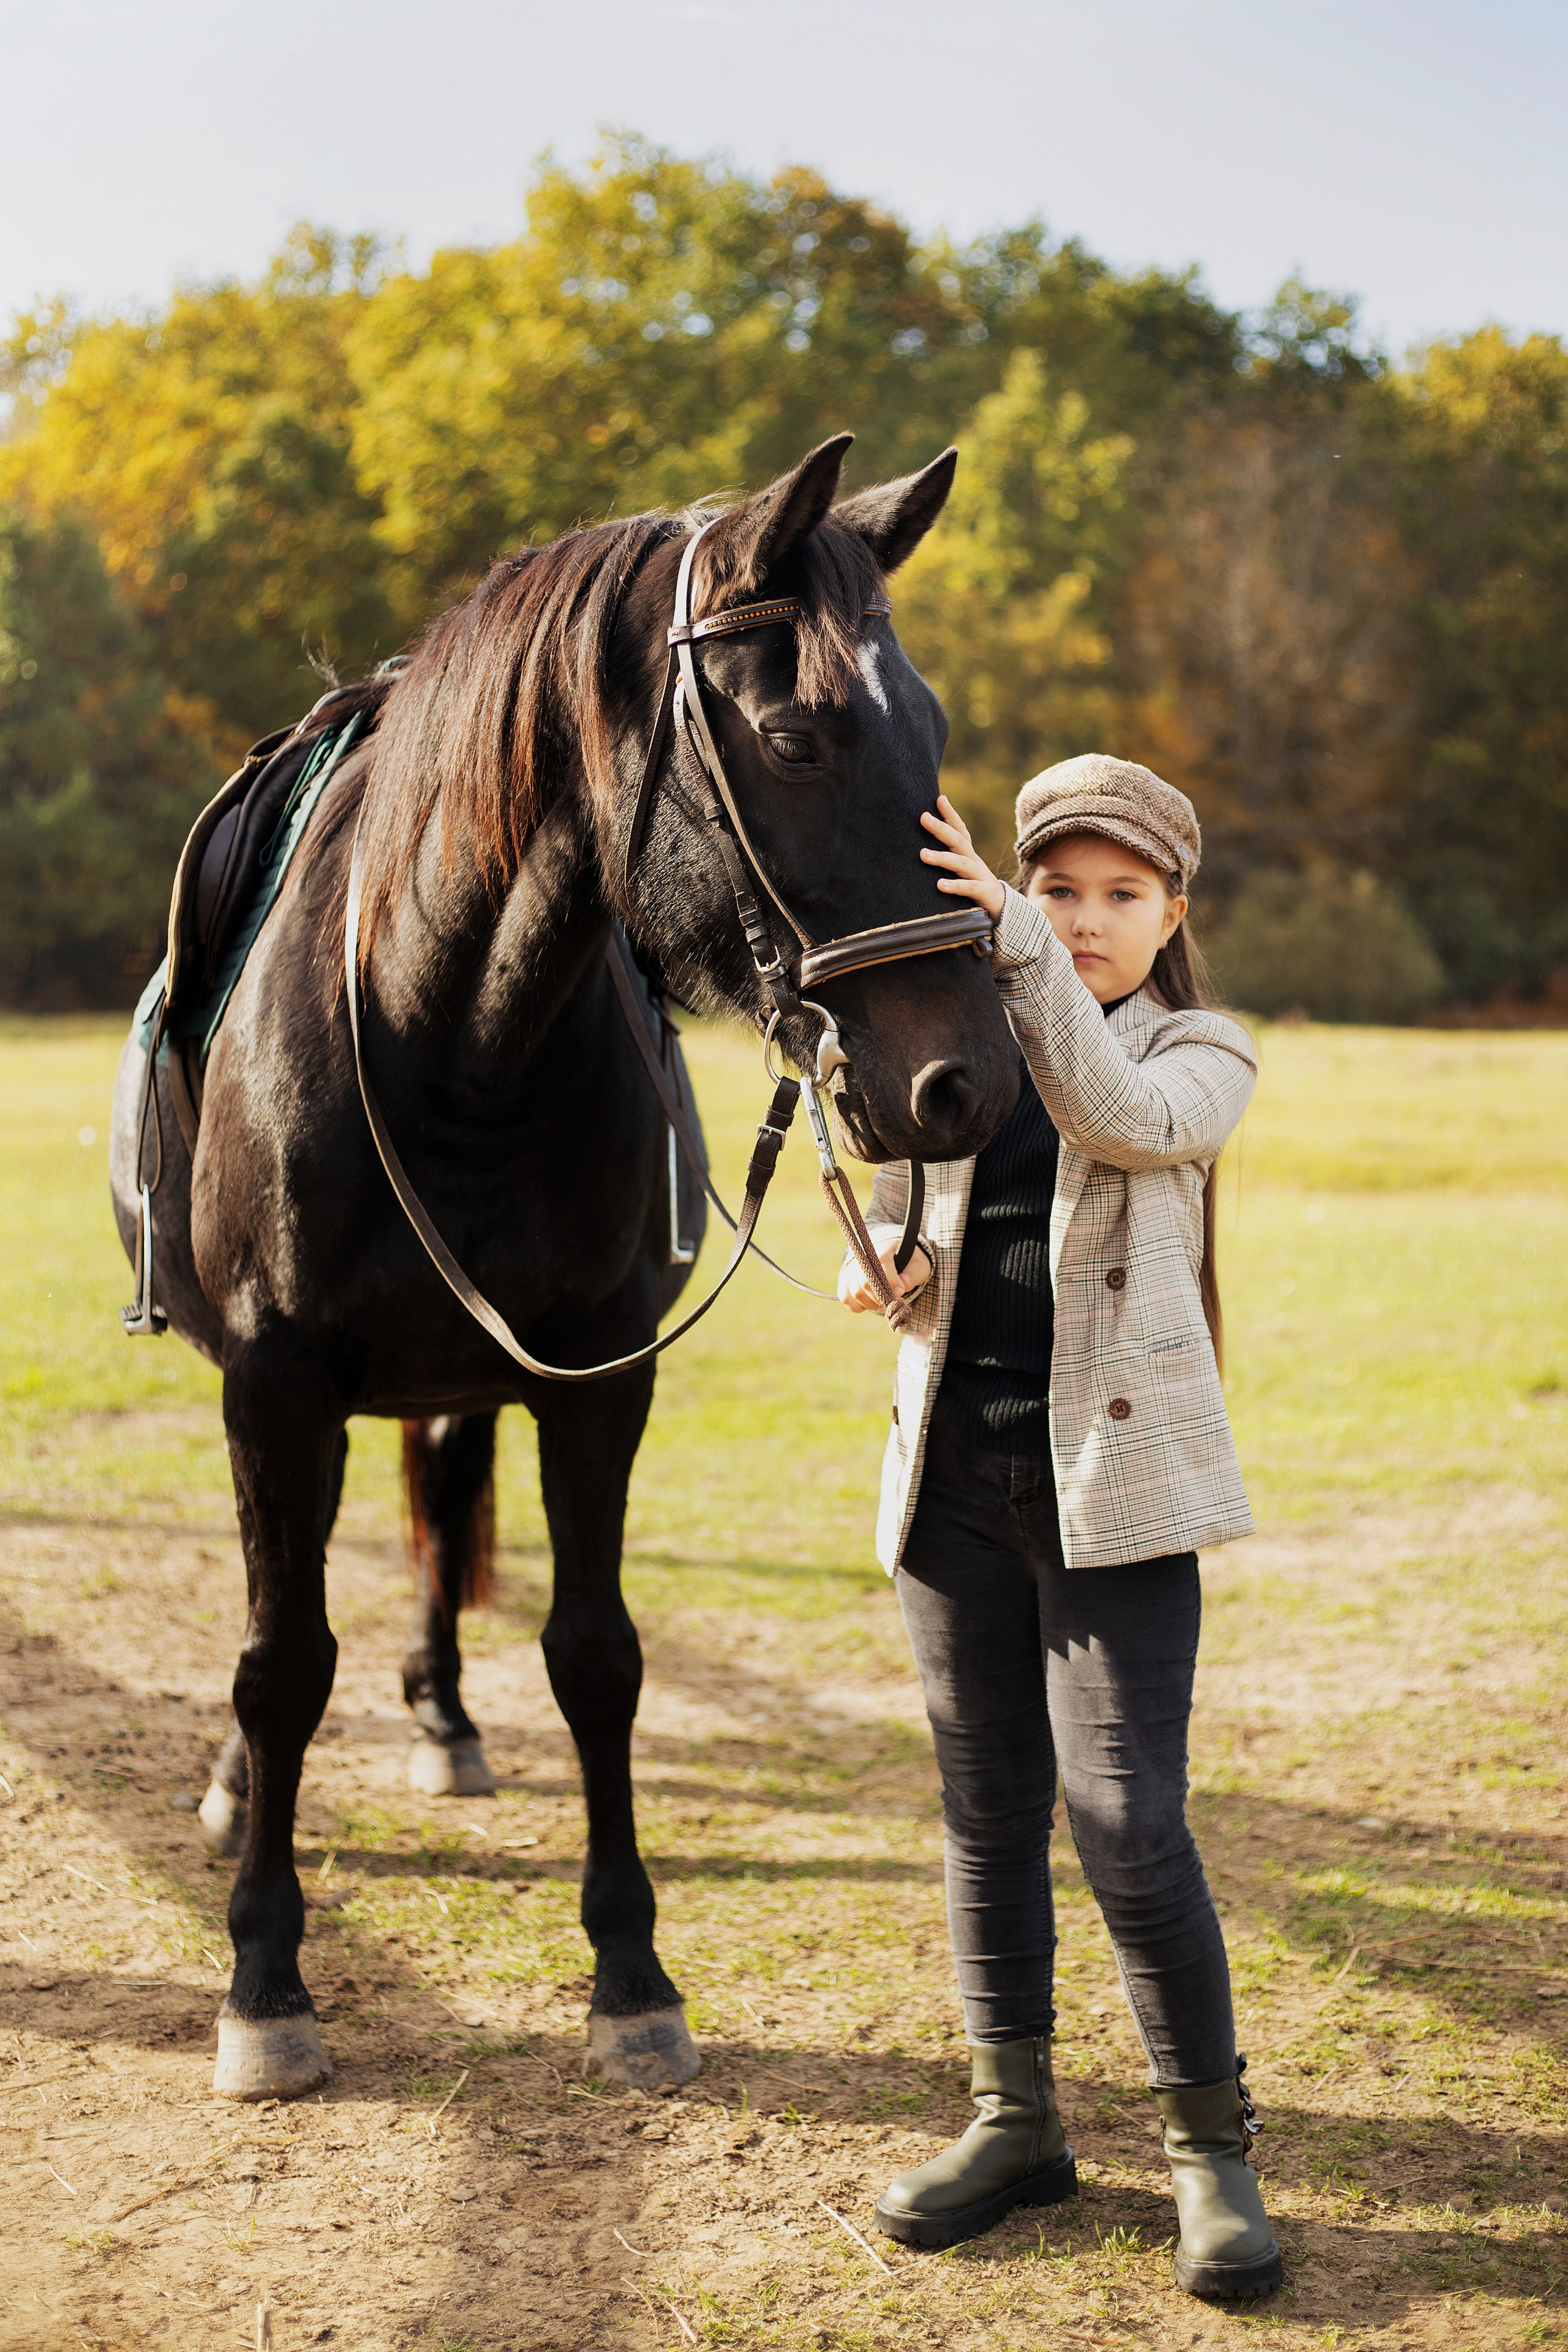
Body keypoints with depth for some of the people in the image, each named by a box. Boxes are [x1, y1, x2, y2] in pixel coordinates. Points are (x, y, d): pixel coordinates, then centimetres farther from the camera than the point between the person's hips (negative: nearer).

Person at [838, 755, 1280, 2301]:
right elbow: (896, 1183, 22)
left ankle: (1209, 2143, 6)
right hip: (956, 1472, 4)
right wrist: (878, 1249, -2)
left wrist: (1020, 947, -30)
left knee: (1127, 1815, -9)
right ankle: (1014, 2116, 23)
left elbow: (1121, 1117, -22)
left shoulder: (1201, 1054, 1)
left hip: (1113, 1477, -4)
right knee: (988, 1807, 11)